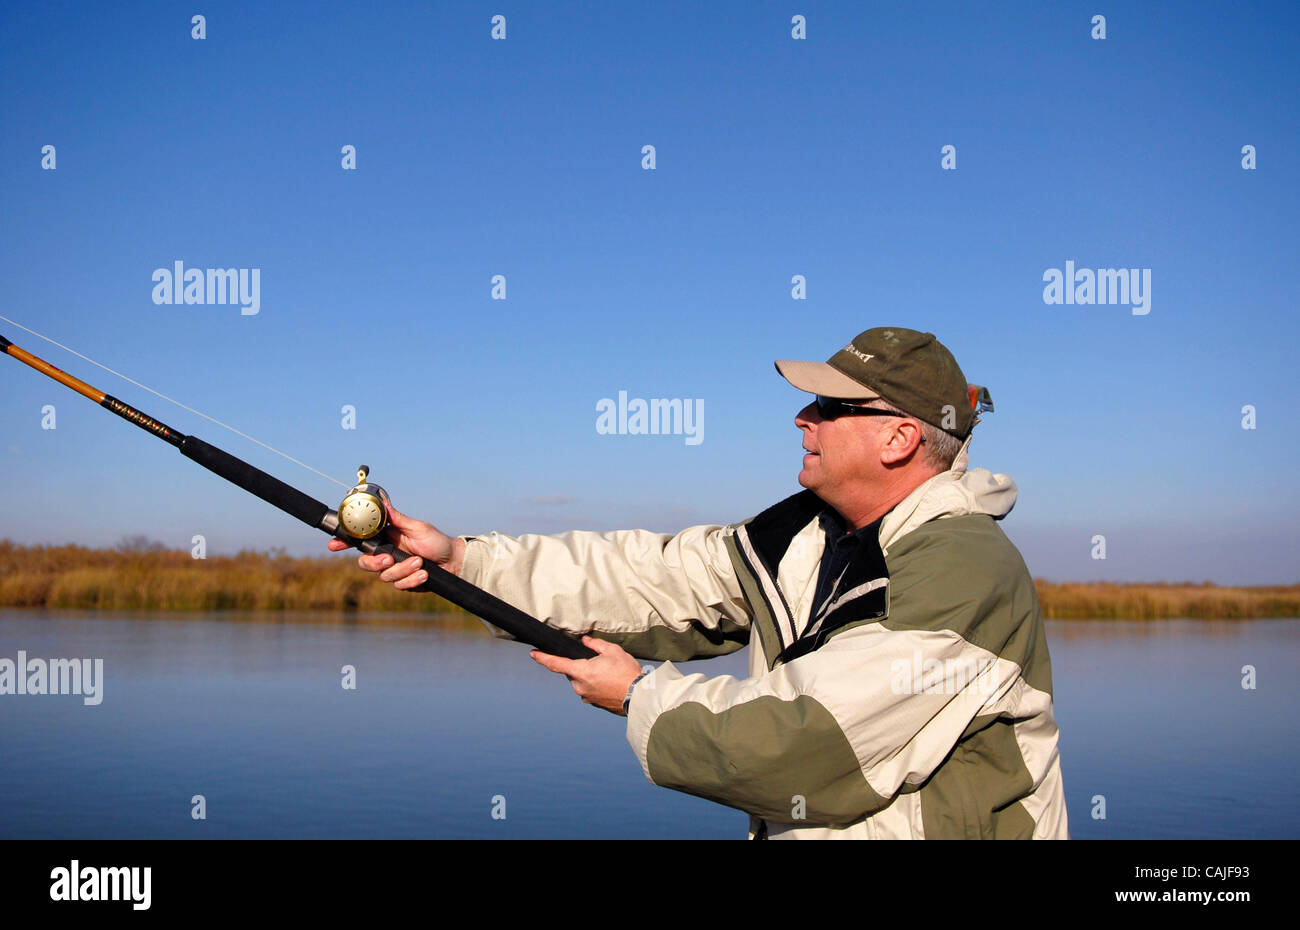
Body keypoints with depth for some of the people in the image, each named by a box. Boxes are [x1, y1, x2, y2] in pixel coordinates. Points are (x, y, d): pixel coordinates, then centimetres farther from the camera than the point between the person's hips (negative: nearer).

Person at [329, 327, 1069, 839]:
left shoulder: (963, 576, -20)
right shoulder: (808, 534, 5)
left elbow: (807, 743, -23)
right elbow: (662, 579, 2)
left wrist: (642, 695, -11)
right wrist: (461, 557, -2)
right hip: (791, 829, 7)